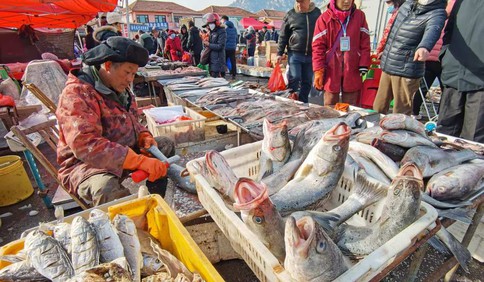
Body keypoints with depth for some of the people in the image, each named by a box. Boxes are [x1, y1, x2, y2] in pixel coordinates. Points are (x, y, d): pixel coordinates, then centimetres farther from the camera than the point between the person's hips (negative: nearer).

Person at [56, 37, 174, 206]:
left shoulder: (119, 88, 6)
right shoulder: (77, 93, -21)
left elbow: (132, 122, 18)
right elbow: (86, 145, -33)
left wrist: (145, 137, -6)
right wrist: (141, 161, -39)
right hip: (85, 163, -8)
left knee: (166, 146, 9)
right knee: (108, 189, -39)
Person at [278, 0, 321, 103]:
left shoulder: (317, 12, 8)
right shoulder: (290, 14, 2)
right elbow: (283, 36, 4)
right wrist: (280, 53, 0)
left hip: (311, 55, 3)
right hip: (295, 53, -2)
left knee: (307, 81, 7)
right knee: (294, 78, -10)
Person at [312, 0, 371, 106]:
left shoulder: (359, 16, 9)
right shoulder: (325, 18, 1)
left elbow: (365, 44, 8)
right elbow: (318, 46, -2)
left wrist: (363, 66, -1)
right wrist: (318, 70, -10)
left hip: (353, 70, 2)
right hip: (331, 70, -2)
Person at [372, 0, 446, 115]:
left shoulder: (437, 13, -12)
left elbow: (433, 30, -34)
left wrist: (424, 47, -57)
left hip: (406, 72, -6)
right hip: (387, 67, 6)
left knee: (401, 114, 1)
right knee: (378, 109, 15)